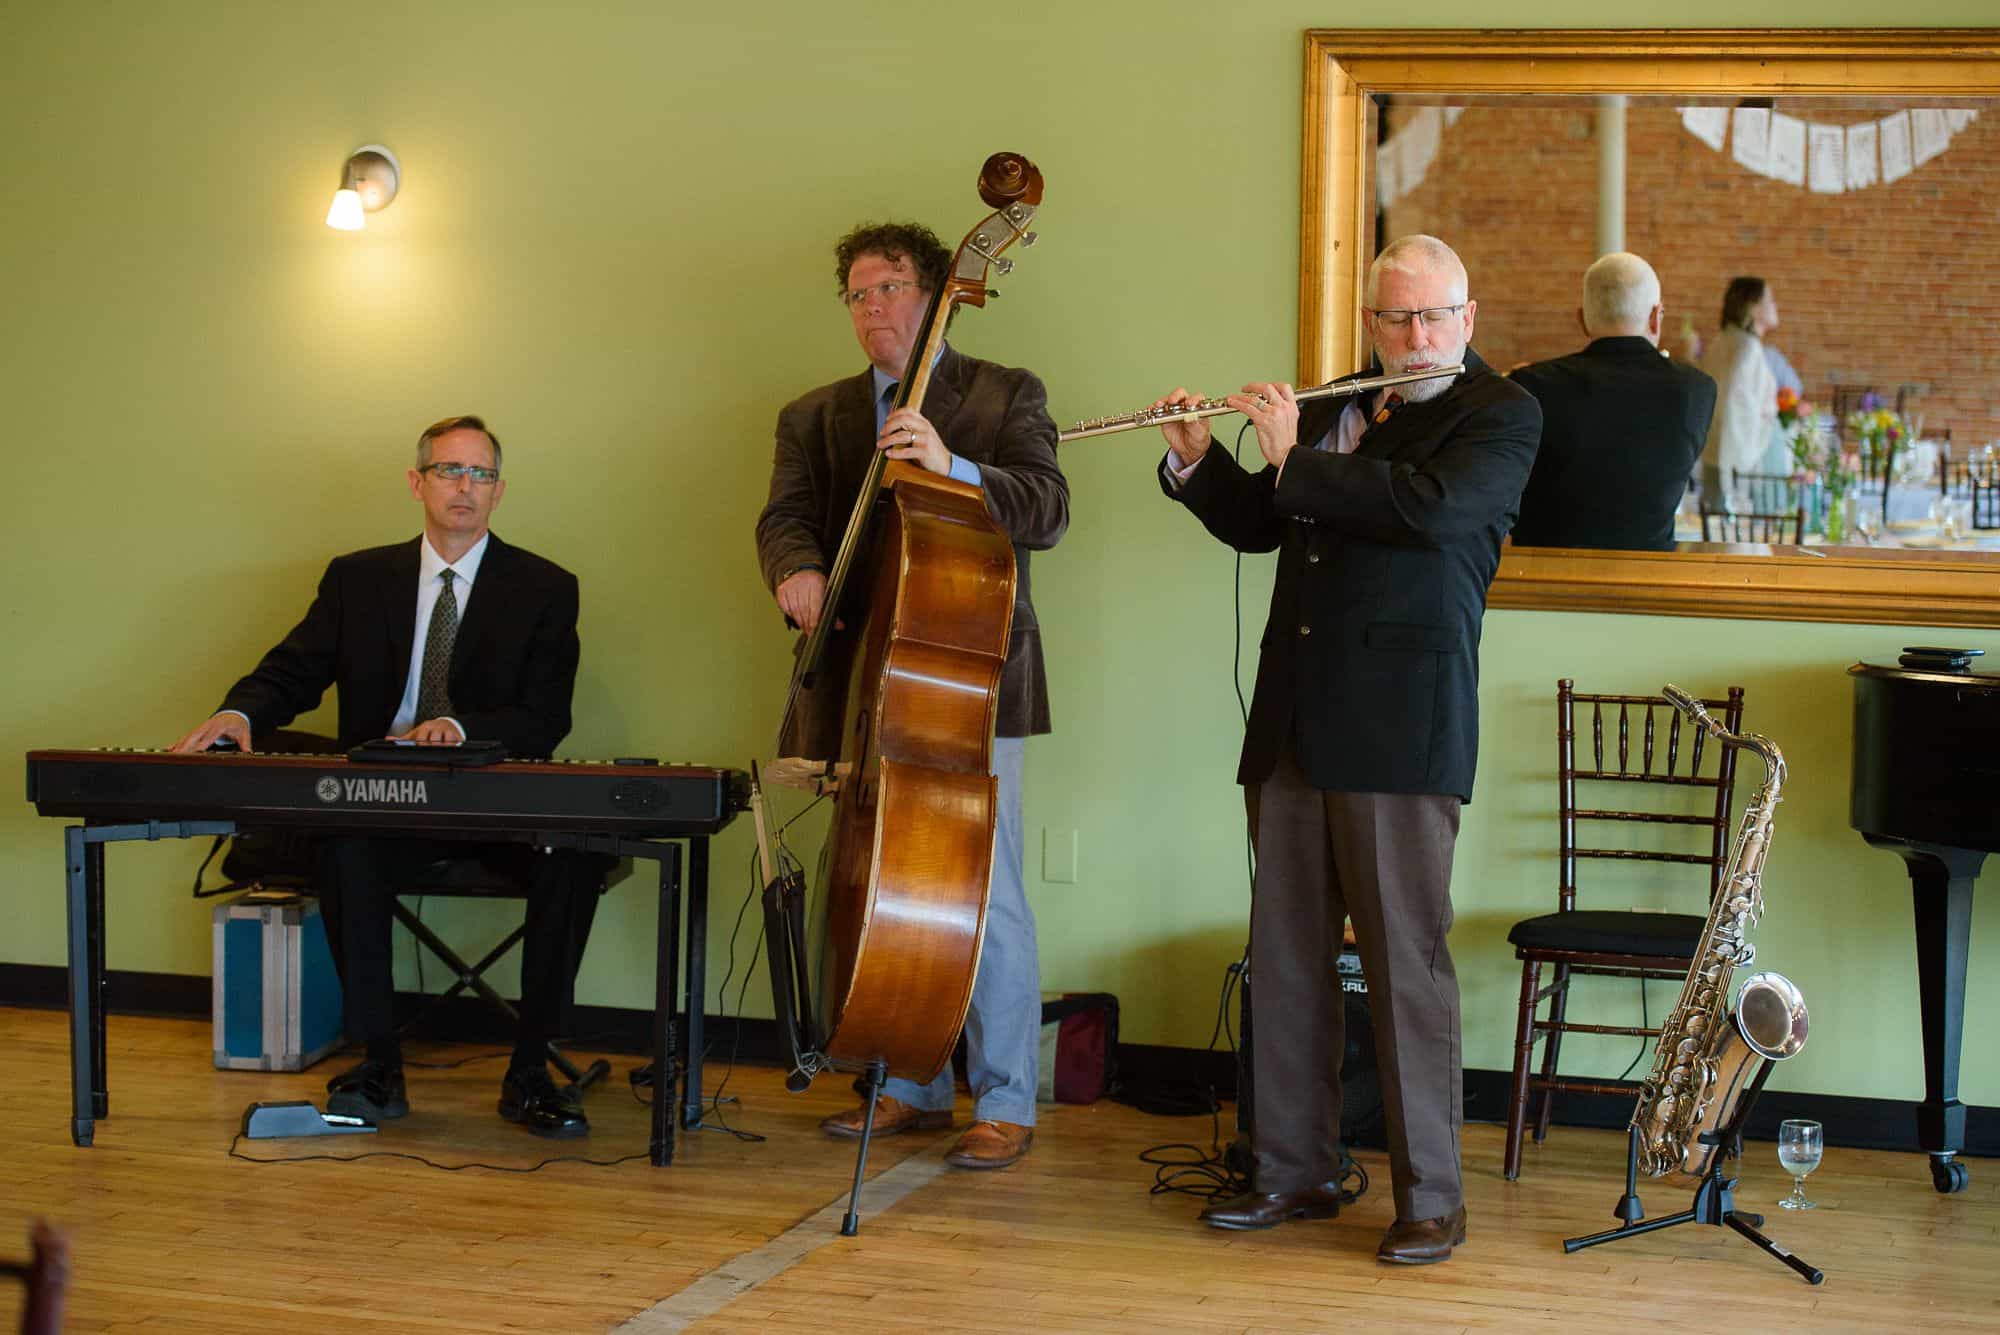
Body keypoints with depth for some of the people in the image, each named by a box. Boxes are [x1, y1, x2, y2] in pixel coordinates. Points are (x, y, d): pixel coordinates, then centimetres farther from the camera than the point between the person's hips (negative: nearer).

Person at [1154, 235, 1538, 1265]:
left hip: (1400, 726, -7)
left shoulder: (1501, 416, -2)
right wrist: (1193, 459, 6)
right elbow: (1255, 523, 24)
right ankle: (1293, 1171, 20)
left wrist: (1297, 460, -12)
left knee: (1406, 960, -5)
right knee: (1286, 955, 10)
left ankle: (1430, 1196, 2)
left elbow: (1431, 504, -19)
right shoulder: (1333, 410, 18)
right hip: (1295, 725, 7)